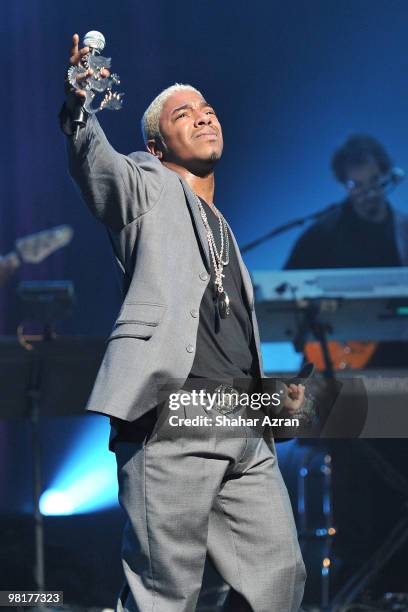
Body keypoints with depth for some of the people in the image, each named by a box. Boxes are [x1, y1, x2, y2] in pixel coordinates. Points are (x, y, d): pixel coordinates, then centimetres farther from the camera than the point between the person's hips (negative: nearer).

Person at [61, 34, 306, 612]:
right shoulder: (146, 186, 11)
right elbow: (91, 155, -12)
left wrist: (275, 389, 15)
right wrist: (78, 104, -33)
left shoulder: (224, 231, 30)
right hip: (171, 417, -7)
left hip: (247, 431, 7)